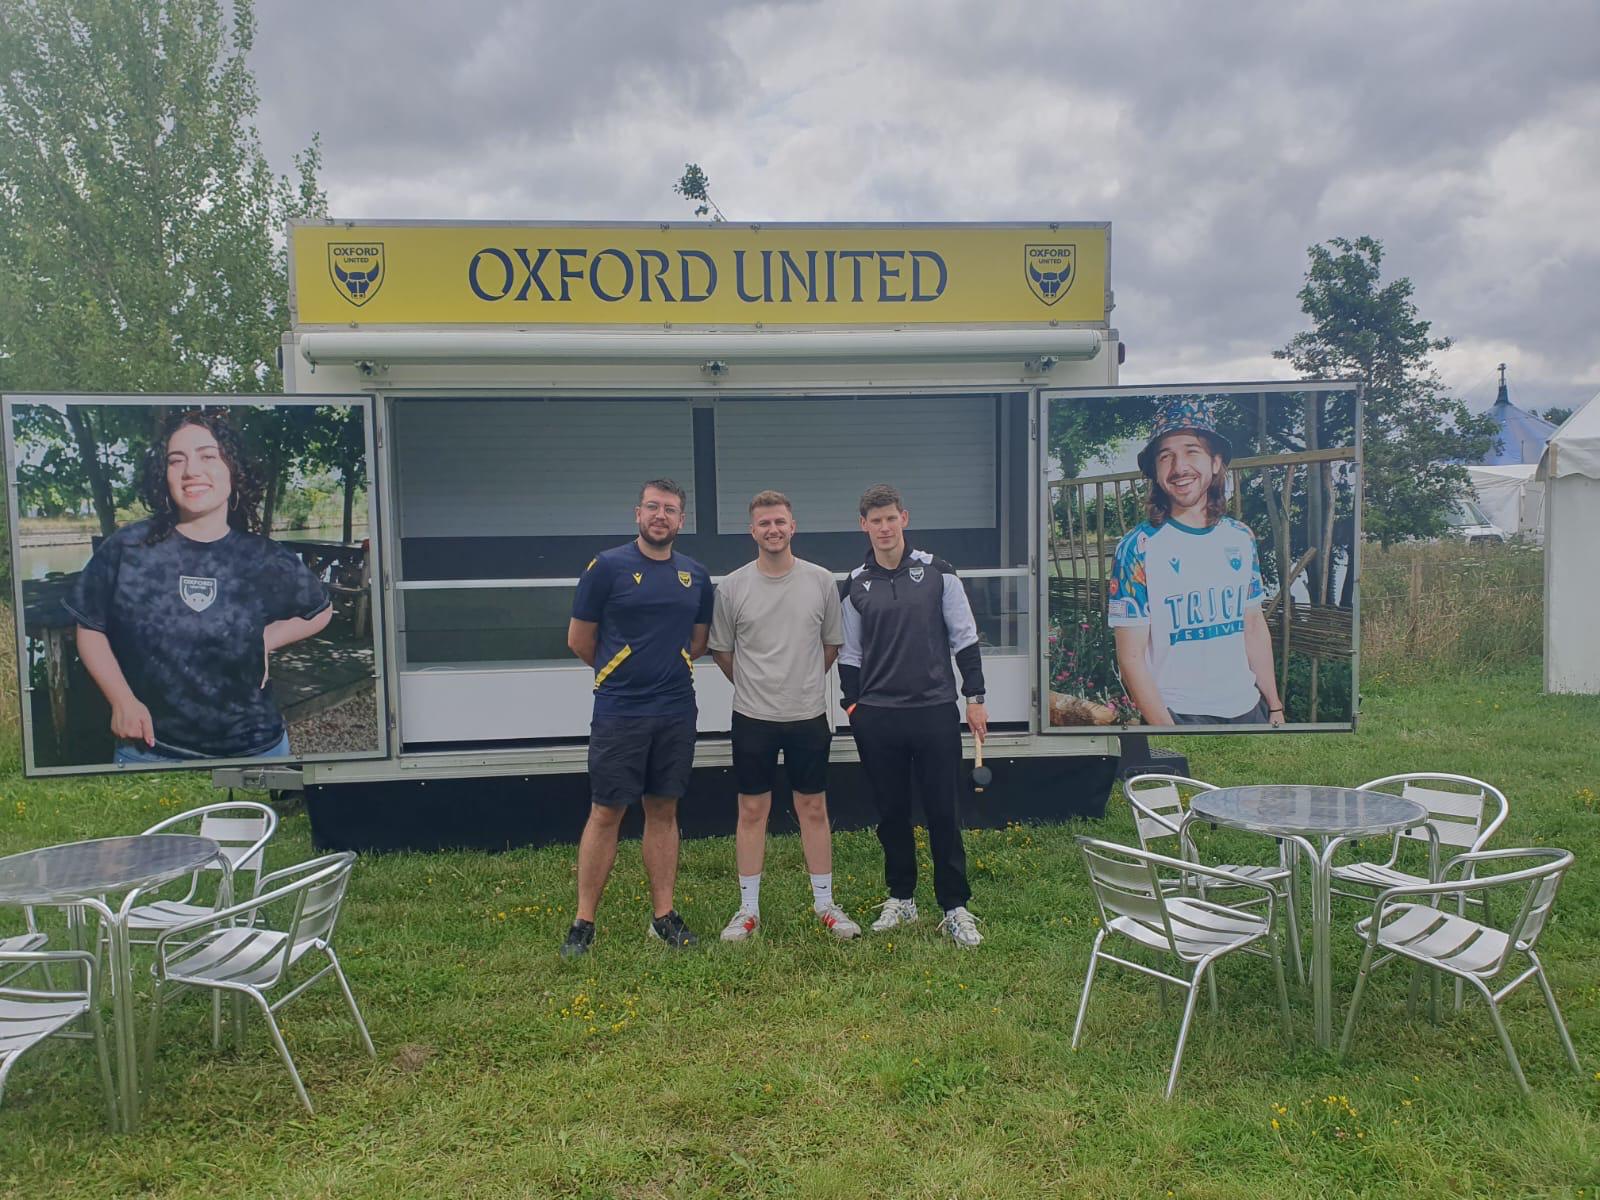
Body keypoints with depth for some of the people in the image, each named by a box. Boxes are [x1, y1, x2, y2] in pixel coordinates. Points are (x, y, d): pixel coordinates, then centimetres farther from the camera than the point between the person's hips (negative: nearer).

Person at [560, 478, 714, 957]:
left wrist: (666, 668, 10)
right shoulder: (607, 566, -5)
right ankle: (583, 923, 11)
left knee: (663, 811, 11)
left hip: (677, 713, 4)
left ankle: (664, 915, 20)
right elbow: (579, 640, 0)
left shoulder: (695, 575, 8)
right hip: (618, 711, -4)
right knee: (605, 813, 0)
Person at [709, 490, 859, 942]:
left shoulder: (821, 581, -1)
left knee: (814, 808, 9)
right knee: (752, 811, 7)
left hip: (808, 716, 1)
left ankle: (824, 903, 22)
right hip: (753, 718, -1)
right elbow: (722, 650, 7)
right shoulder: (732, 587, -4)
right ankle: (748, 909, 18)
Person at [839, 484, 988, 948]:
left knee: (943, 811, 2)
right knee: (891, 813, 10)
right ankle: (901, 899, 25)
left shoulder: (936, 571, 1)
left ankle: (955, 908, 13)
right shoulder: (856, 585, 5)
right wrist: (853, 703, 7)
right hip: (877, 717, 2)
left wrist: (975, 697, 1)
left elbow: (964, 638, 4)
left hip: (935, 710, -2)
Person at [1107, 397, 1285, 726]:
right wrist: (1166, 727, -18)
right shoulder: (1137, 549, -13)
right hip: (1176, 714, -5)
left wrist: (1275, 707, 8)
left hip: (1248, 709, 5)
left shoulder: (1242, 538, 3)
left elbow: (1254, 626, 11)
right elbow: (1130, 658, -14)